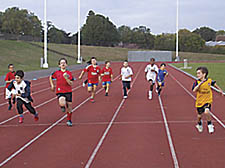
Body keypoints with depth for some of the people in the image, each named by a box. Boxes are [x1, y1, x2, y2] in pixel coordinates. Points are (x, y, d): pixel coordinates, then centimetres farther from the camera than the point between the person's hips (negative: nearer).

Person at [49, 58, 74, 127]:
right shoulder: (56, 73, 1)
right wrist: (52, 85, 14)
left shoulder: (69, 73, 0)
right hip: (60, 92, -2)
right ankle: (63, 106, 8)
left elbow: (71, 84, -7)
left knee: (69, 106, 8)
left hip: (68, 92, 2)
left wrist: (66, 78, -20)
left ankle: (69, 120, 29)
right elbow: (50, 77, 20)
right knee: (62, 104, -31)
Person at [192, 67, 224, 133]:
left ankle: (210, 125, -1)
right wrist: (200, 83, -34)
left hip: (208, 101, -1)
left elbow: (214, 84, 15)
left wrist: (220, 90, 28)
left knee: (206, 112, -25)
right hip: (199, 101, 1)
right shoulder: (197, 82, -12)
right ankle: (199, 124, 47)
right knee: (199, 115, 13)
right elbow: (194, 90, -28)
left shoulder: (209, 81, -8)